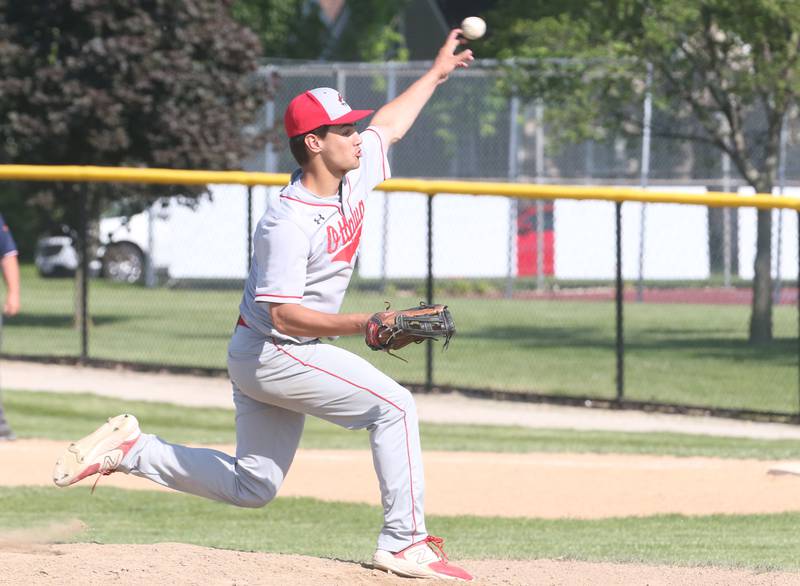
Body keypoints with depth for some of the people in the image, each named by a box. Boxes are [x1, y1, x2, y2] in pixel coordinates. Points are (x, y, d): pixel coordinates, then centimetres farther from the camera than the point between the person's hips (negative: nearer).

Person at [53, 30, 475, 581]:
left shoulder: (353, 175, 0)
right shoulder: (289, 222, -25)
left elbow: (389, 125, 21)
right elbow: (283, 313, -28)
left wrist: (435, 74, 26)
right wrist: (363, 325, -34)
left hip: (259, 359, 10)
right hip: (273, 351, -10)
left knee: (252, 486, 14)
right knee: (394, 406, -13)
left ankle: (128, 450, 15)